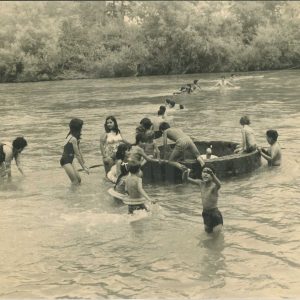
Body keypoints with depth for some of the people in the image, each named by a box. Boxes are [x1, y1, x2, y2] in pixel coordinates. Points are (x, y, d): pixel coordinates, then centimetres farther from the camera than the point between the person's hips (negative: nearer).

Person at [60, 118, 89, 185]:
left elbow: (79, 150, 15)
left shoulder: (75, 137, 8)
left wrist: (84, 164, 18)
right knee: (75, 182, -11)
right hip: (66, 161, -10)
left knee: (79, 180, 14)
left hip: (69, 160, 10)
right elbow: (77, 155, -16)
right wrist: (83, 167, -9)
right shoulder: (73, 139, -21)